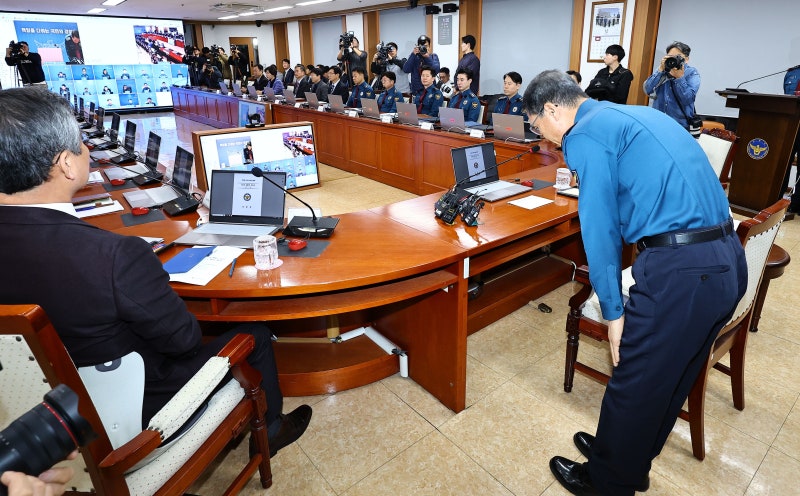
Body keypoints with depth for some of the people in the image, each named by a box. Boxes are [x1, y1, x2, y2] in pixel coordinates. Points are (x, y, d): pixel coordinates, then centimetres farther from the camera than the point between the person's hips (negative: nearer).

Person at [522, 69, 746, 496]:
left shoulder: (586, 135, -7)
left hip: (679, 271, -9)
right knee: (670, 377, 23)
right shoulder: (638, 115, 20)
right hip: (729, 260, 10)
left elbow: (599, 229, -11)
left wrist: (613, 311, -4)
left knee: (633, 385, 9)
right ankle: (630, 458, 45)